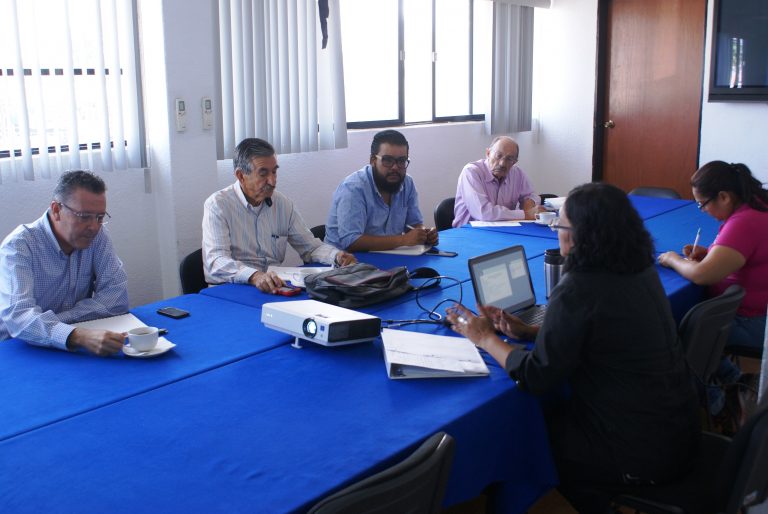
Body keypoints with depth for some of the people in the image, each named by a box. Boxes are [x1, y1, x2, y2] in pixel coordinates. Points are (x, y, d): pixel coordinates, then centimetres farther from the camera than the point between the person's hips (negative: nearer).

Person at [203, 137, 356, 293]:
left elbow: (310, 246, 17)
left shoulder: (283, 203, 10)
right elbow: (217, 261, -20)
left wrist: (338, 256, -5)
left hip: (275, 289, 4)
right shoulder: (217, 205, -7)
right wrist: (255, 277, -39)